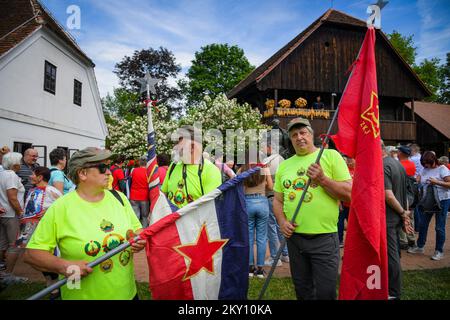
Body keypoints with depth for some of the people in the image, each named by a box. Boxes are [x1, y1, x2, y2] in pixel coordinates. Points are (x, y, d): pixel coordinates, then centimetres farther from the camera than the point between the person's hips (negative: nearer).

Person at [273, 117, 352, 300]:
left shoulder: (331, 155, -2)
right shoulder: (284, 165, 9)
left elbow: (349, 194, -6)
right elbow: (277, 200, 13)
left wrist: (322, 179, -18)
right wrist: (282, 221, -4)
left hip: (324, 238, -4)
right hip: (294, 237, 4)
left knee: (325, 293, 4)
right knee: (302, 292, 18)